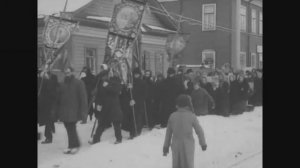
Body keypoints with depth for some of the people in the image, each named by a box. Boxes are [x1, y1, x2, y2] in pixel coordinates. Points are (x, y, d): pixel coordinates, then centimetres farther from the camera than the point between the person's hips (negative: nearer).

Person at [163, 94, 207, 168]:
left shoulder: (172, 116, -2)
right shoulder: (192, 116, -9)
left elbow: (168, 132, 4)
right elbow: (199, 131, -4)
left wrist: (166, 146, 13)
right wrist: (203, 144, 9)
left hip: (176, 145, 2)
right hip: (188, 145, -2)